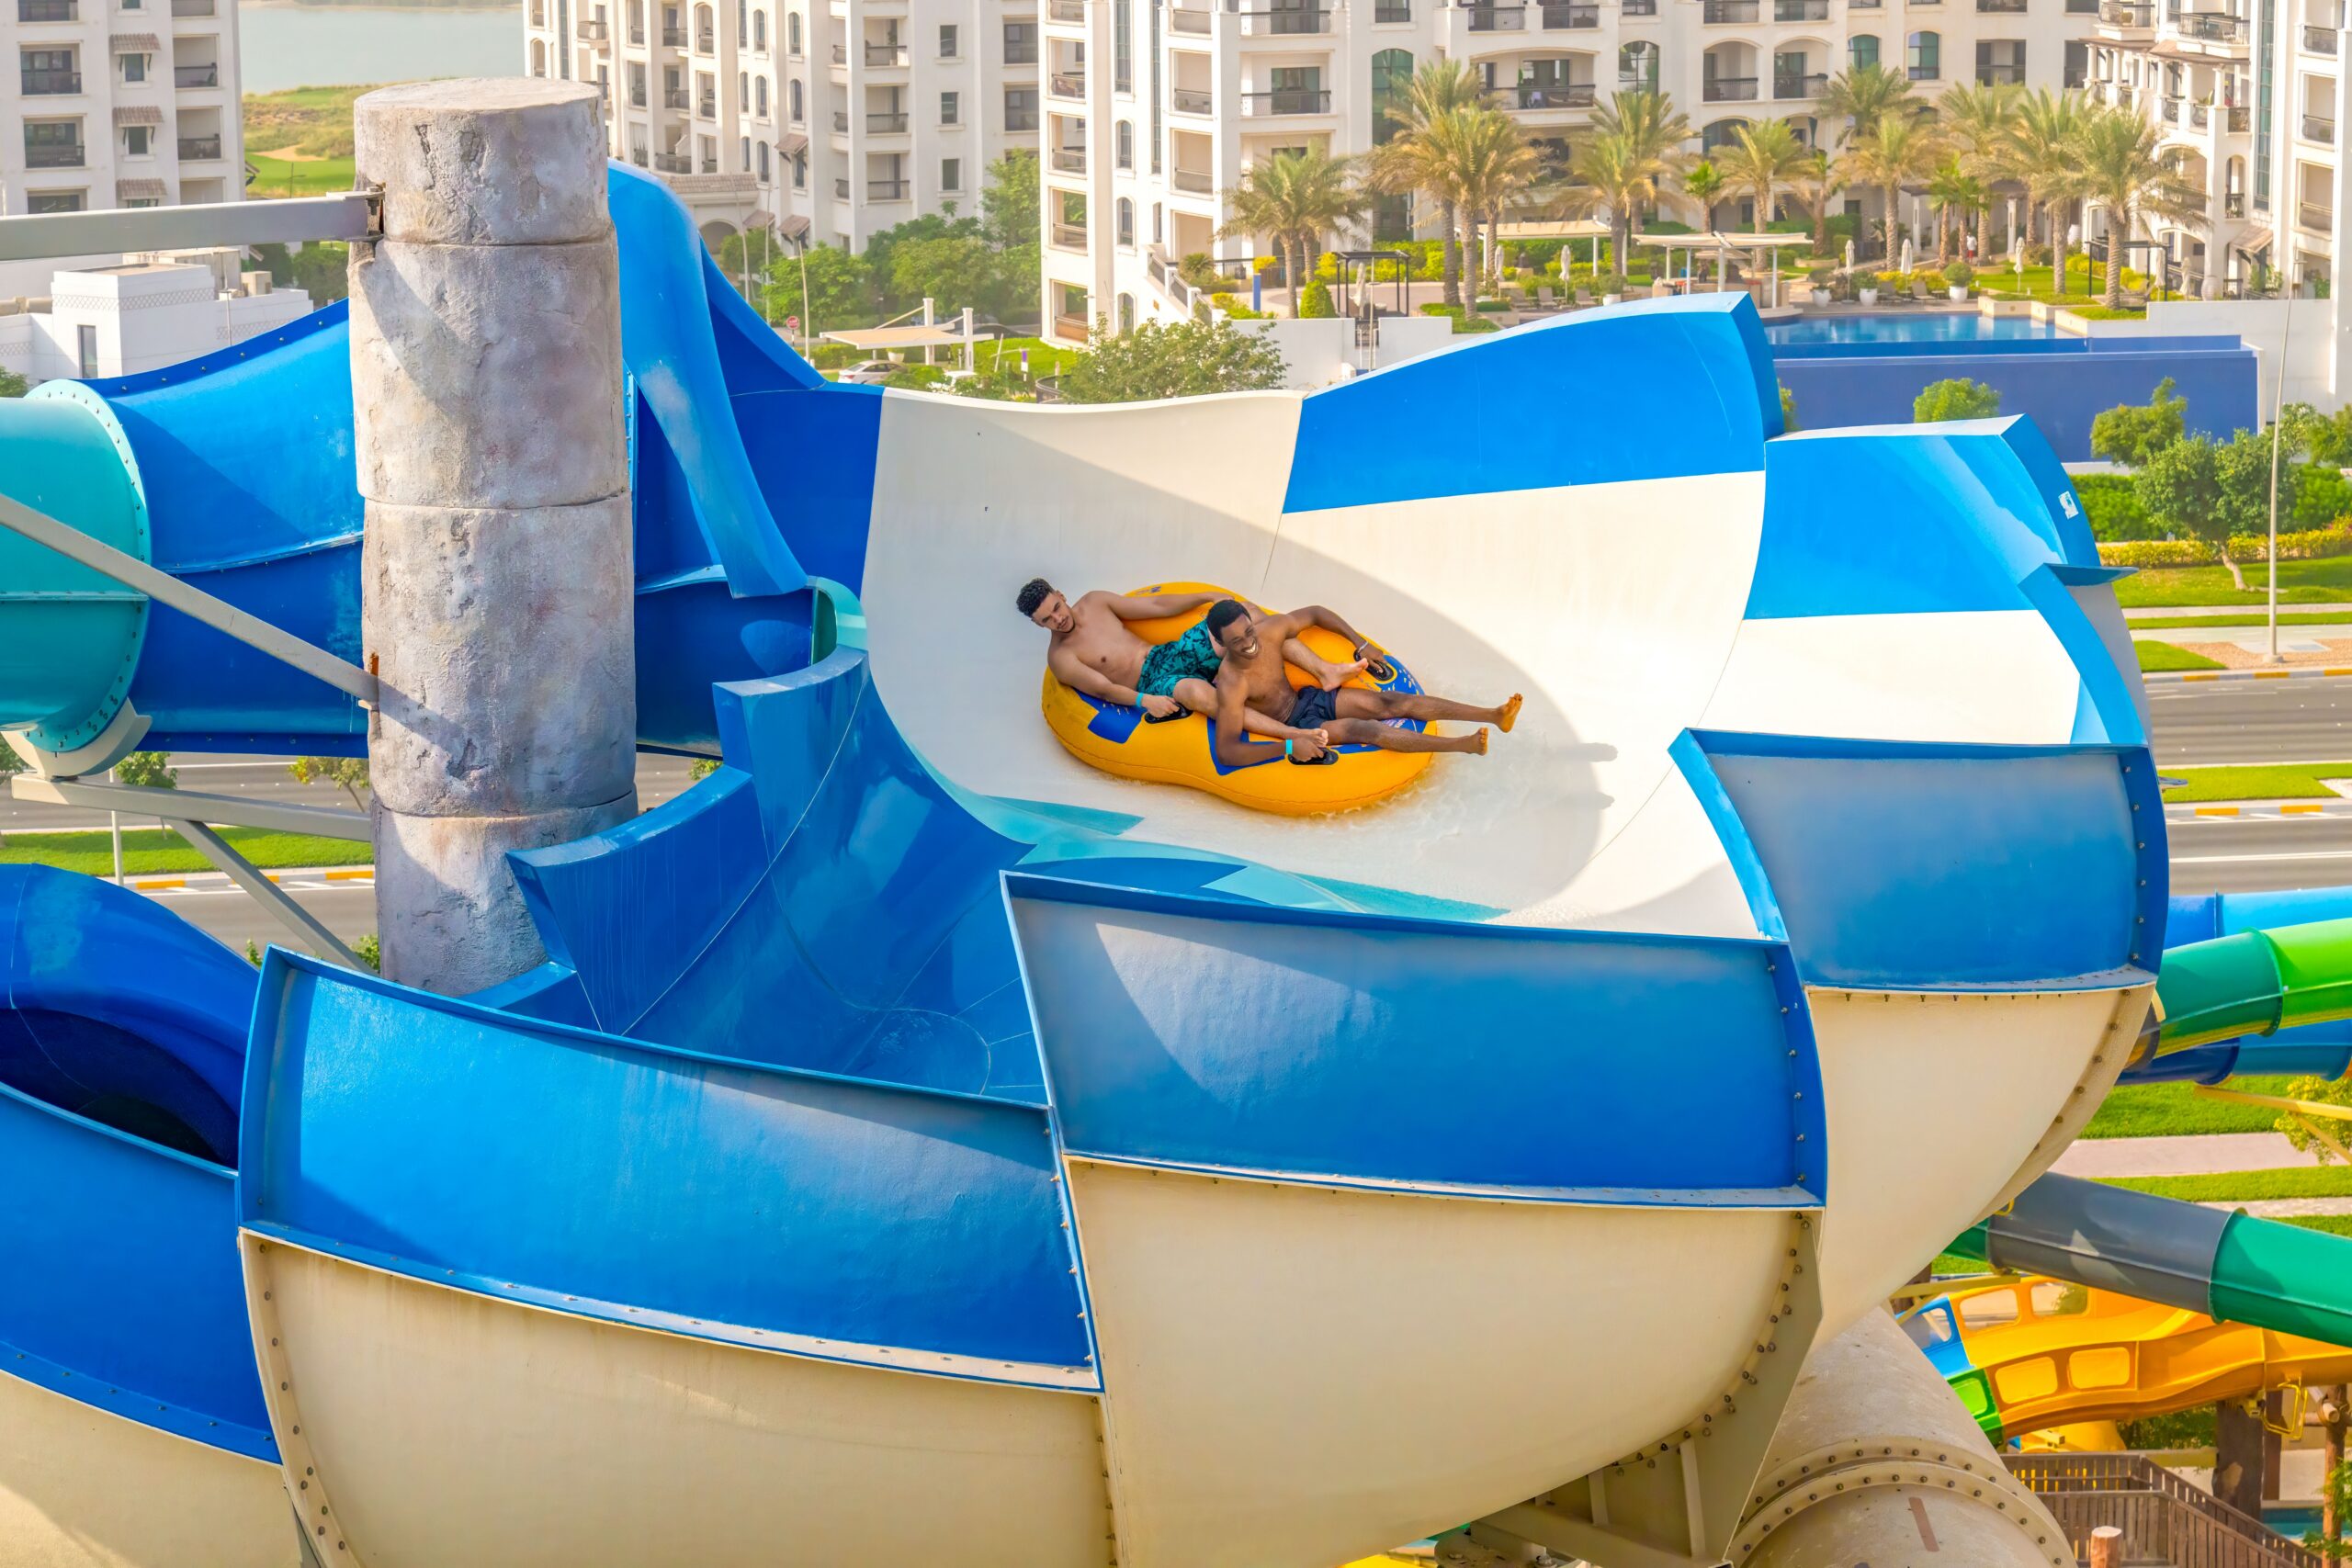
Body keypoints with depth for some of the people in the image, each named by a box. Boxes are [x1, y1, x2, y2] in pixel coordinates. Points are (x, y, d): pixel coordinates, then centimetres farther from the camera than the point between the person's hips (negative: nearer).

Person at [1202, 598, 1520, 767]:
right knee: (1364, 729, -24)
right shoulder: (1231, 684, -33)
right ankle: (1464, 744, -28)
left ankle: (1492, 716, -11)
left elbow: (1315, 613, 5)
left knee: (1390, 702, -7)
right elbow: (1226, 752, -39)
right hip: (1295, 725, -6)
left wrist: (1361, 645, 5)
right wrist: (1288, 747, -46)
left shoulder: (1270, 630, -16)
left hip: (1308, 696, 6)